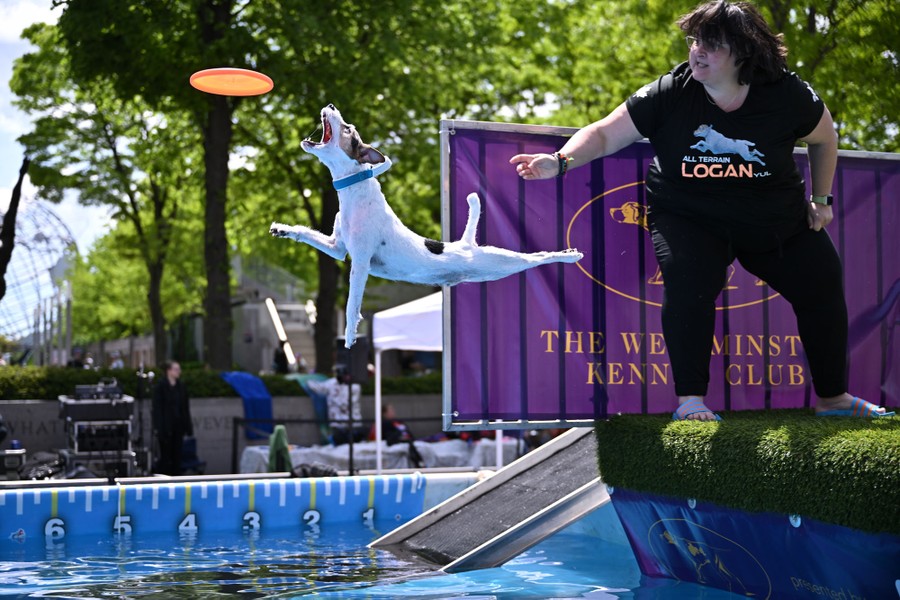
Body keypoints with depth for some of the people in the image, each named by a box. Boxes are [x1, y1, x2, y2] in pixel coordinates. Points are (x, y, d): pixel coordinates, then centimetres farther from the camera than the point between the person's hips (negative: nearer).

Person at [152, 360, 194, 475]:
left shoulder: (181, 386, 9)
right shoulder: (161, 385, -6)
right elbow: (157, 407, -8)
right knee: (166, 455, -2)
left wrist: (188, 426, 8)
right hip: (165, 426, -5)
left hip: (178, 426, 5)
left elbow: (186, 408, 12)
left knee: (177, 455, 5)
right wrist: (157, 426, -15)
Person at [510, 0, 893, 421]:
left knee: (823, 287, 7)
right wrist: (560, 161, -33)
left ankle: (832, 398, 30)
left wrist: (821, 200, 8)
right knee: (688, 280, -31)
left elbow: (824, 138, 5)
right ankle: (689, 400, -19)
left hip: (776, 220, 3)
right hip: (690, 218, -3)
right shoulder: (668, 95, -18)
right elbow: (604, 134, -16)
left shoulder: (788, 96, -15)